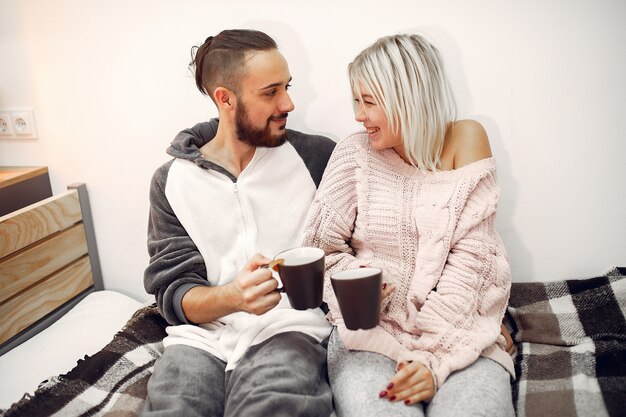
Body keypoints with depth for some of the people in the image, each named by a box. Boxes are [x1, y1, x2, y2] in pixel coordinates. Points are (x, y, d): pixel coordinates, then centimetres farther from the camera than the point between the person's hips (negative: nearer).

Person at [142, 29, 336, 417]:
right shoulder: (172, 181, 5)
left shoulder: (318, 157, 3)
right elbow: (173, 294, 1)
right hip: (202, 334, 2)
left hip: (289, 327, -1)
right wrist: (232, 297, -20)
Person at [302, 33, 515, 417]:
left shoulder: (465, 140, 0)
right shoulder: (355, 153, 4)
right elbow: (321, 249, 4)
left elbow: (470, 258, -7)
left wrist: (435, 357, -14)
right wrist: (354, 286, -15)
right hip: (371, 333, 0)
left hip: (459, 334, 1)